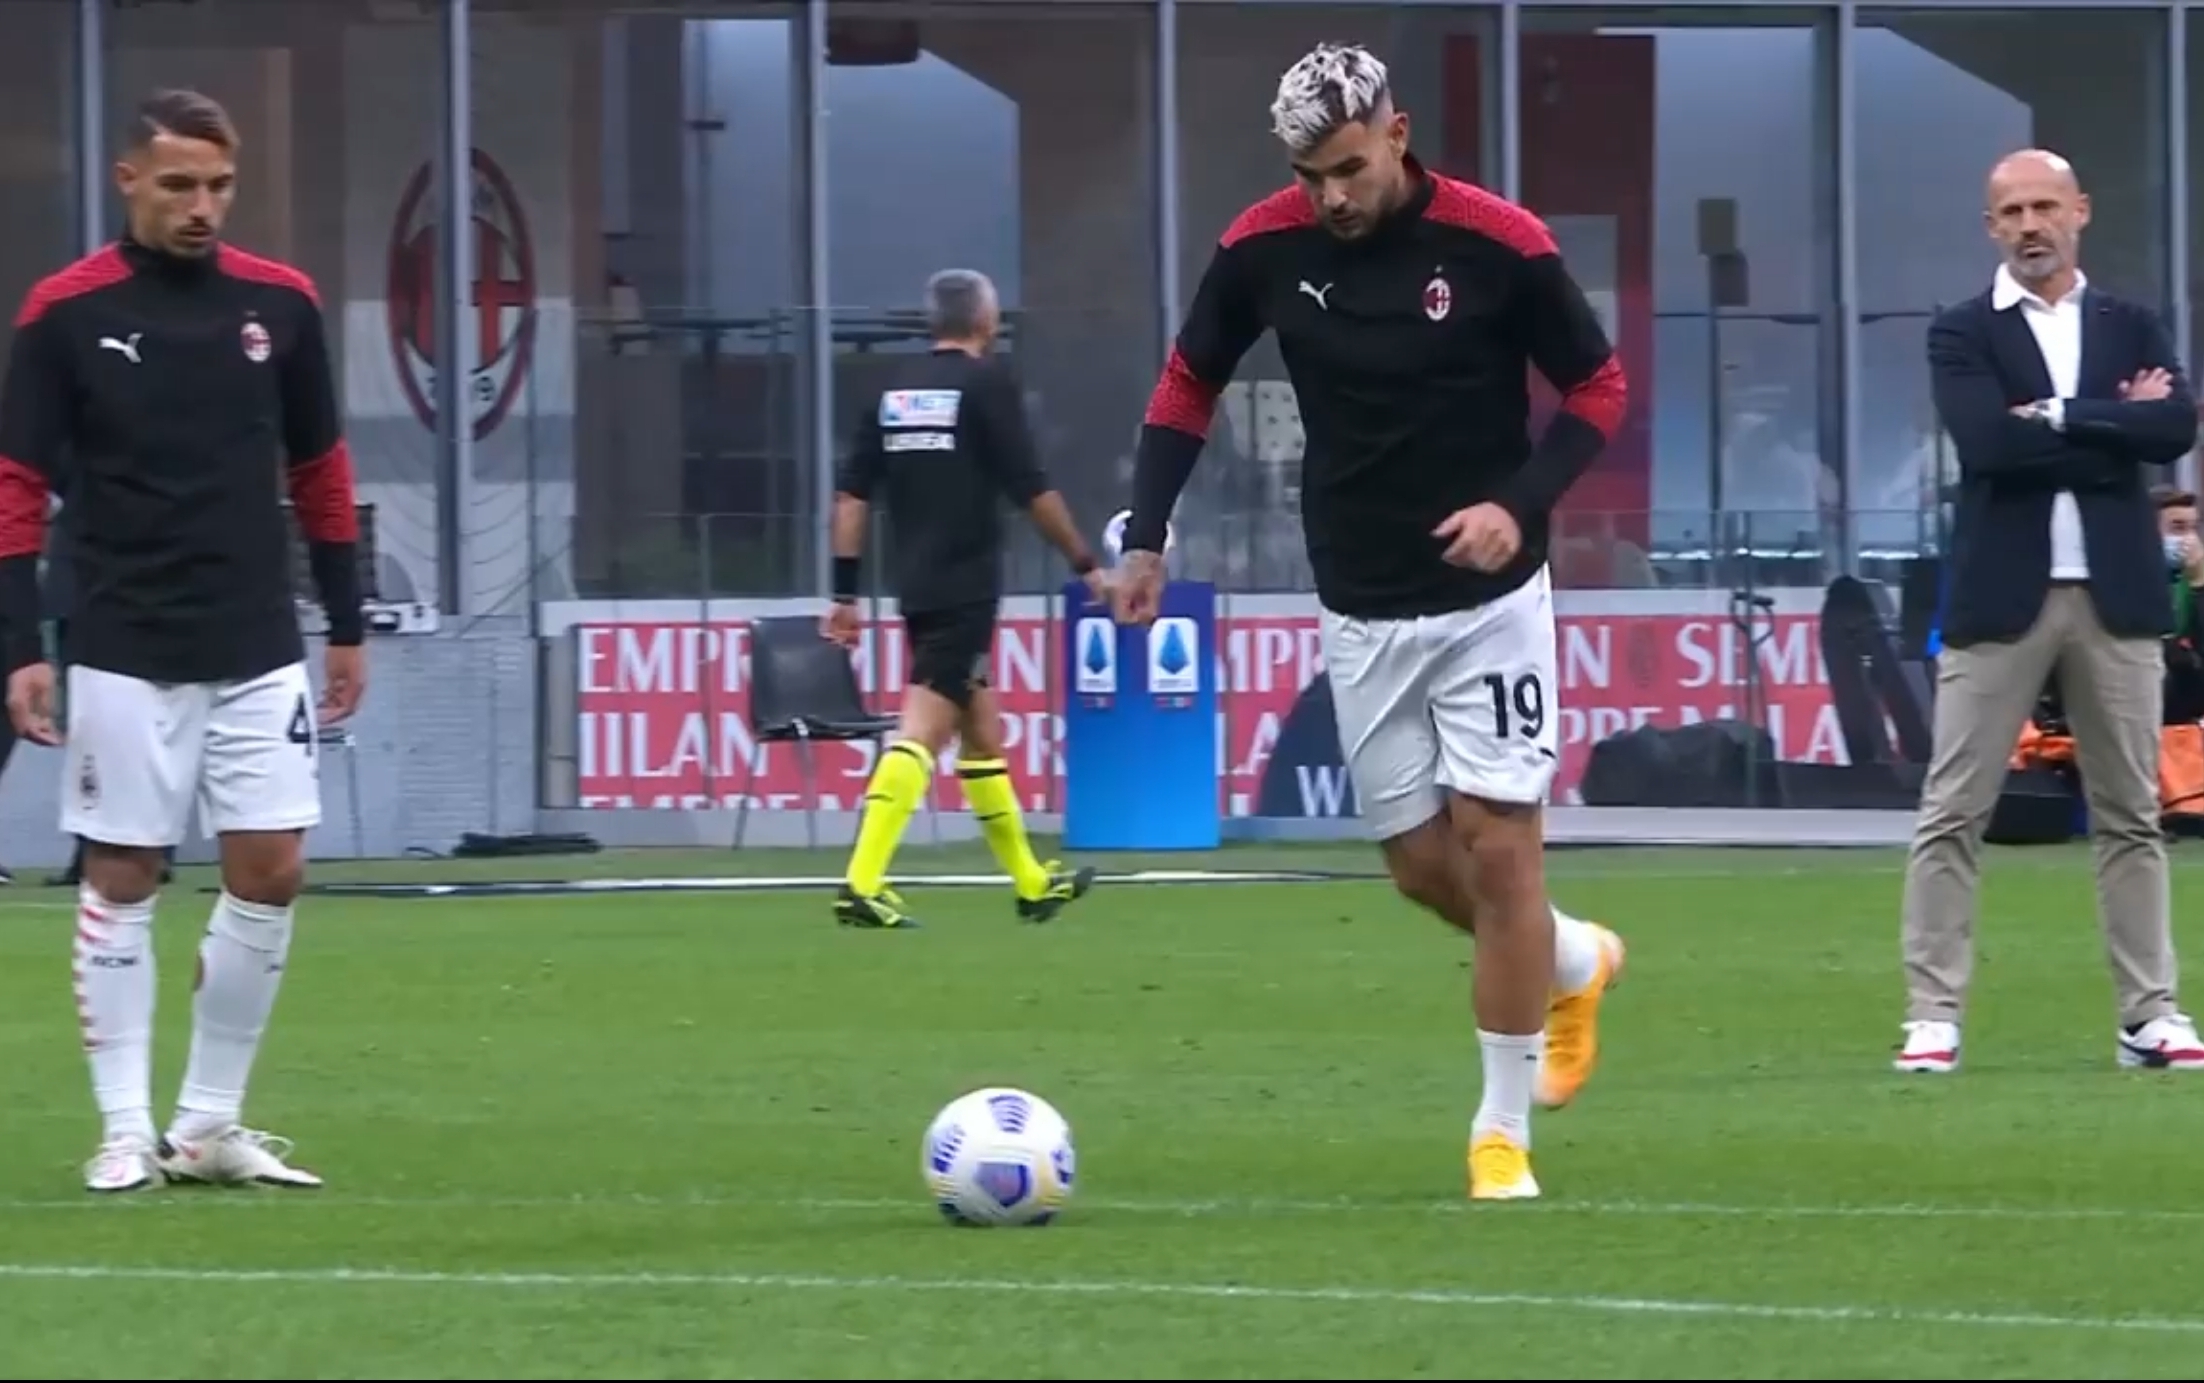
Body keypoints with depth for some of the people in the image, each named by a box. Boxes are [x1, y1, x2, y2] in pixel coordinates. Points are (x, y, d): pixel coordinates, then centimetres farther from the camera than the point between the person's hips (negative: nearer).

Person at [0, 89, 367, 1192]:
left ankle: (210, 1124, 10)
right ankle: (126, 1131, 6)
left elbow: (319, 471, 13)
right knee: (120, 882, 0)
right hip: (126, 655, -3)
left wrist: (346, 624, 13)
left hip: (260, 650, 3)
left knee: (270, 872, -1)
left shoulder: (279, 303, 3)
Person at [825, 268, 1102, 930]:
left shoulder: (894, 391, 11)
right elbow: (1032, 490, -9)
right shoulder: (986, 384, -6)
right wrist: (1087, 564, 2)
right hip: (966, 588, -7)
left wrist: (845, 592, 10)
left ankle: (1031, 882, 28)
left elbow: (852, 494, 8)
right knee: (923, 729, -13)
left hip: (917, 588, 7)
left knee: (981, 726, 18)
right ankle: (862, 885, -24)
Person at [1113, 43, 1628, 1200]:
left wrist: (1521, 504, -19)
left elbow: (1598, 387, -5)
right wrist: (1145, 536, -1)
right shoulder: (1263, 248, -7)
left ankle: (1503, 1128, 4)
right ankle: (1574, 965, 38)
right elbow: (1189, 385, 8)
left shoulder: (1497, 243, -16)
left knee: (1498, 844, -7)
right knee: (1420, 863, 7)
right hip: (1363, 614, 4)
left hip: (1490, 597, -4)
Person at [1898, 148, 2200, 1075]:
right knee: (1952, 815, -3)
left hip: (2116, 593, 2)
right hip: (2001, 597, -2)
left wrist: (2058, 418, -11)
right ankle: (1933, 1016, -1)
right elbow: (1985, 442, -14)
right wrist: (2113, 425, -9)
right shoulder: (1961, 335, 3)